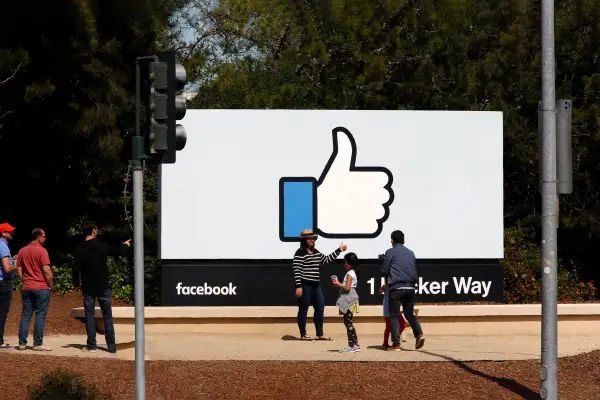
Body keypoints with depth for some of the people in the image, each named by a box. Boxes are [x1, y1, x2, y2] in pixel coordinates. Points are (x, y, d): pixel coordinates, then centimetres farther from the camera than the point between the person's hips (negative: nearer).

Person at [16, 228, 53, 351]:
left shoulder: (22, 251, 8)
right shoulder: (42, 251, -11)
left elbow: (19, 270, 10)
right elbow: (46, 270, -15)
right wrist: (50, 285, -3)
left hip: (27, 288, 6)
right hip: (41, 288, -6)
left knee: (25, 315, 8)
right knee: (40, 315, -2)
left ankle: (22, 343, 7)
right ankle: (38, 343, -4)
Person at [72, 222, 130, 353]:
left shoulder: (80, 249, -7)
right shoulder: (103, 246, -5)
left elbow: (75, 267, -11)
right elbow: (120, 251, 7)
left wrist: (76, 283, 5)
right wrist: (126, 245, 31)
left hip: (88, 288, 0)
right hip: (103, 287, 0)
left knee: (89, 315, 5)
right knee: (107, 315, 6)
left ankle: (91, 345, 3)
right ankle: (111, 346, 4)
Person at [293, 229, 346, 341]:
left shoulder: (316, 253, 15)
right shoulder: (300, 254, -11)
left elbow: (327, 260, 26)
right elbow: (297, 271, -16)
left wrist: (339, 250, 23)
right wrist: (298, 286, -21)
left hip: (316, 285, 9)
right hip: (305, 285, -9)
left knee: (320, 308, 9)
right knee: (303, 310, -1)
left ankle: (320, 334, 15)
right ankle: (303, 335, 6)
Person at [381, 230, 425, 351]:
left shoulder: (390, 252, 0)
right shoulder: (410, 253, 15)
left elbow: (385, 271, 1)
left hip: (396, 288, -4)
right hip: (410, 288, 4)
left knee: (394, 315, 2)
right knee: (409, 313, 14)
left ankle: (396, 343, -4)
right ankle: (419, 333, -8)